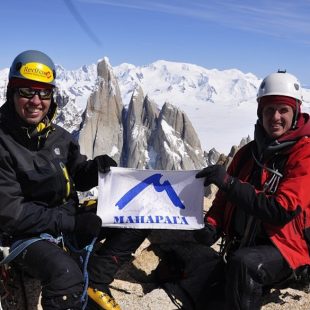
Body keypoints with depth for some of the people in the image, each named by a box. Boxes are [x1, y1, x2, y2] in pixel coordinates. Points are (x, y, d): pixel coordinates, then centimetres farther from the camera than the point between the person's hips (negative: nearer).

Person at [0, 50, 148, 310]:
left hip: (71, 220, 7)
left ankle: (94, 284, 1)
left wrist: (94, 168, -10)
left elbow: (78, 179, 14)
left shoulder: (59, 137, 4)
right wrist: (70, 222, -21)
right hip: (26, 234, -7)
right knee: (66, 273, -38)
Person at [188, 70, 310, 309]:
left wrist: (229, 182, -29)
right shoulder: (248, 152, 8)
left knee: (244, 263, -36)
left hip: (286, 247, -6)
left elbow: (282, 210, -24)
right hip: (240, 247, 6)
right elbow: (224, 198, 13)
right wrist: (211, 225, -8)